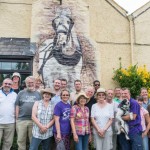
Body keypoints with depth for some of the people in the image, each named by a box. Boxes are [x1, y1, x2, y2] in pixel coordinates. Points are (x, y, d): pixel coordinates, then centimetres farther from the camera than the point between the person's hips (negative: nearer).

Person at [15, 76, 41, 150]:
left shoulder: (38, 94, 7)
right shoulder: (21, 93, 7)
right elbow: (17, 106, 6)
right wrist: (17, 118, 0)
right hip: (21, 120, 0)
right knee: (21, 140, 8)